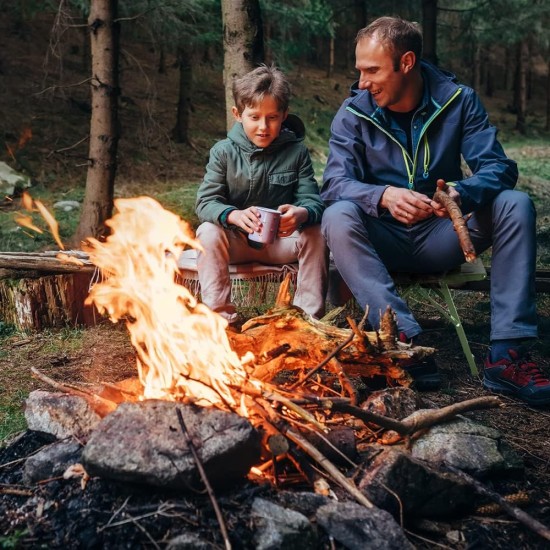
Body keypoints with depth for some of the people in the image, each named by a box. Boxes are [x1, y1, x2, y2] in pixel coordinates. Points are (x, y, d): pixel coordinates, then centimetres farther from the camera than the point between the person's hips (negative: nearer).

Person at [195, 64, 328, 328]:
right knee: (208, 232, -28)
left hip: (282, 241, 1)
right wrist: (234, 215, -36)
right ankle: (221, 315, -22)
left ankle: (309, 316, -14)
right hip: (235, 240, 0)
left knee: (315, 234, -25)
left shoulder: (296, 151, -3)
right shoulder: (224, 151, -5)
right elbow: (206, 202, -13)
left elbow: (312, 199, -11)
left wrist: (302, 214, -38)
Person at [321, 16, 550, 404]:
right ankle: (405, 339, -38)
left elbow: (499, 166, -12)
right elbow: (335, 183, -16)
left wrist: (462, 193, -36)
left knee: (516, 204, -23)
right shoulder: (354, 113, -6)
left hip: (441, 238, 1)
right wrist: (384, 196, -38)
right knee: (338, 217, -31)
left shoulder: (458, 100, -4)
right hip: (383, 241, -1)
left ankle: (507, 355, -26)